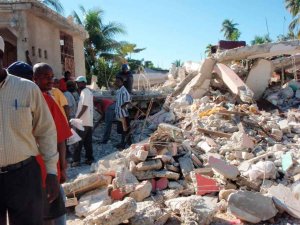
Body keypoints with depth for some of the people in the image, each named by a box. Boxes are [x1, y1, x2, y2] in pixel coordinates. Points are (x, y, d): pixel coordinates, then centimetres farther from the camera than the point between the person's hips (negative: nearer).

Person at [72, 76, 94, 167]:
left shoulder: (84, 92, -12)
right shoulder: (88, 92, 17)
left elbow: (84, 107, -19)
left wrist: (77, 118, -18)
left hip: (83, 122, -9)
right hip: (89, 122, 9)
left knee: (78, 142, -4)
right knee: (88, 142, 11)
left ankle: (76, 160, -2)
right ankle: (89, 158, 15)